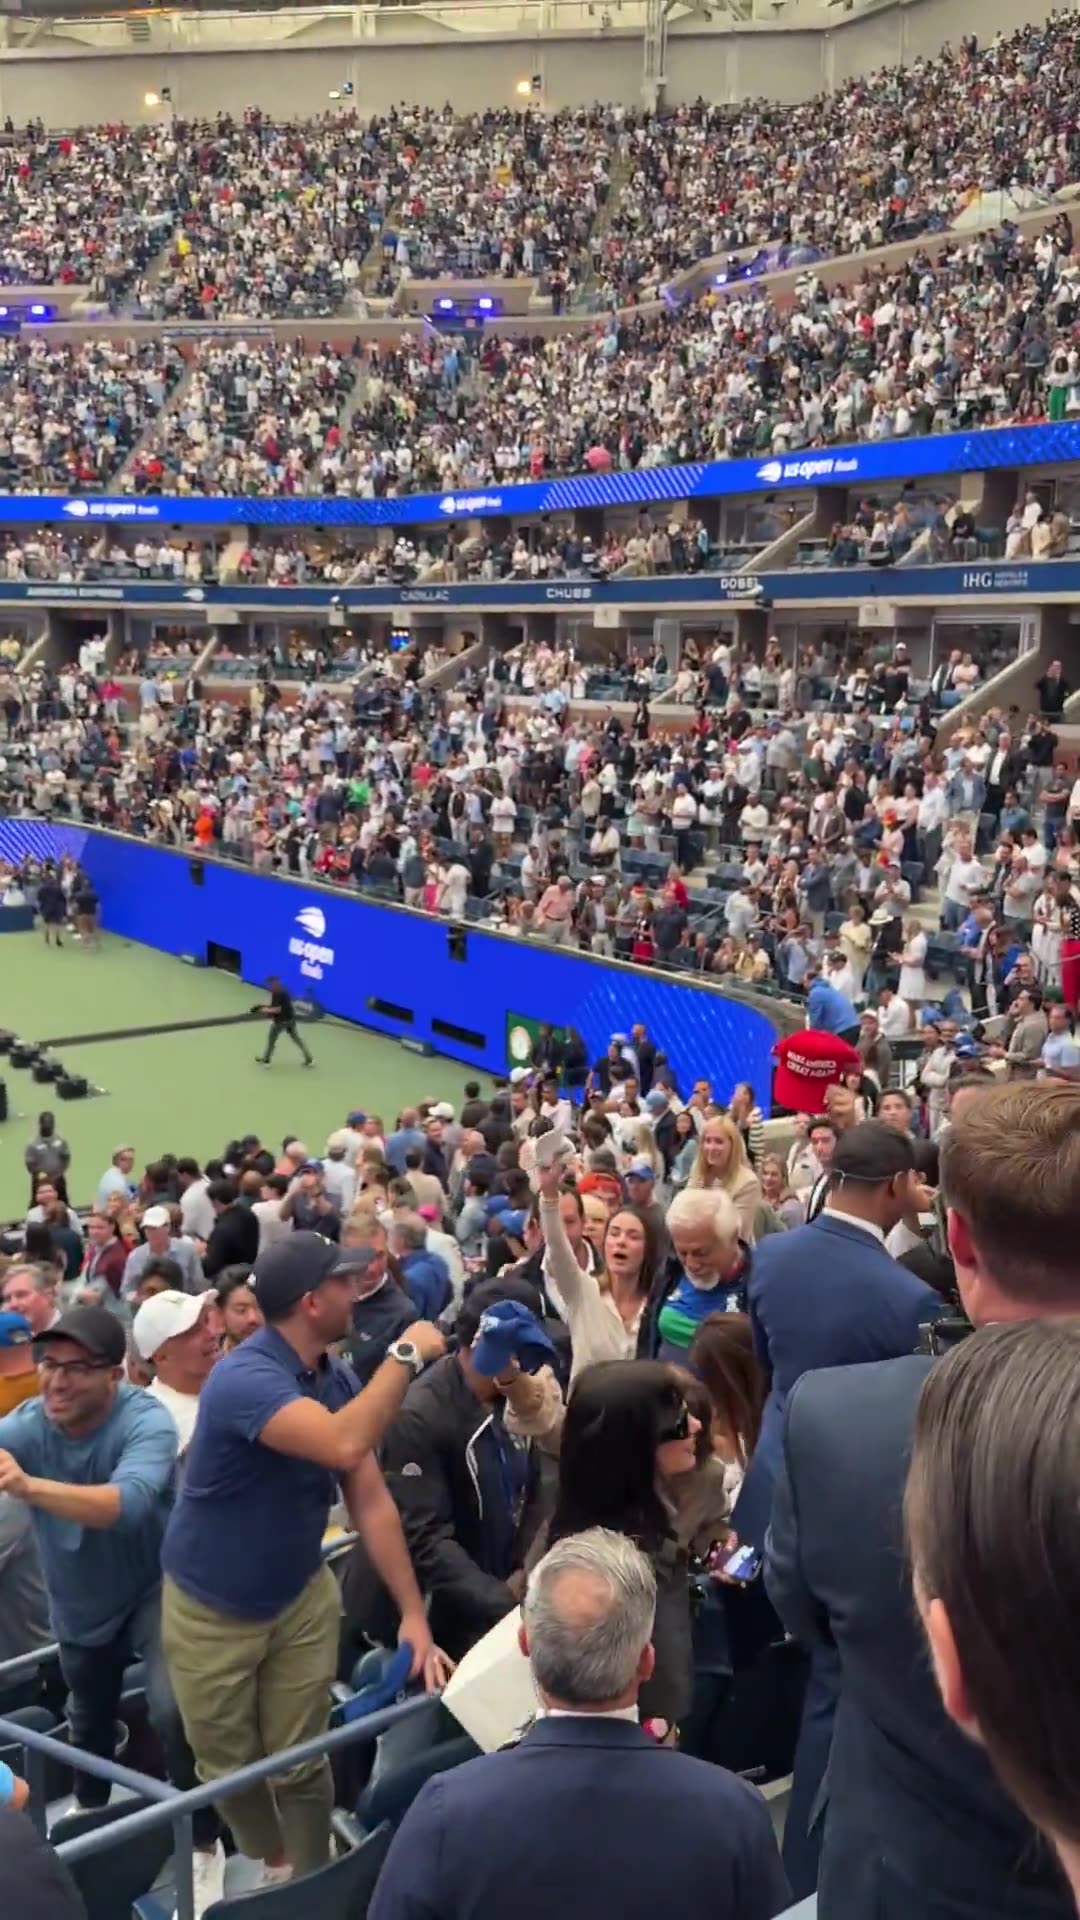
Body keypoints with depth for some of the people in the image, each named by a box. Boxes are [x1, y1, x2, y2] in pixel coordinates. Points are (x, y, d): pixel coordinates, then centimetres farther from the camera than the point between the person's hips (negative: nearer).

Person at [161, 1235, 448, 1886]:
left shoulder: (339, 1380, -7)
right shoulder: (244, 1377, -30)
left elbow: (372, 1502, -7)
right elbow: (344, 1444, -45)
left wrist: (414, 1614, -11)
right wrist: (407, 1354, -35)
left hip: (300, 1597, 5)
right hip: (211, 1608, -4)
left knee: (302, 1764, 7)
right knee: (230, 1768, 13)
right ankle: (275, 1869, 39)